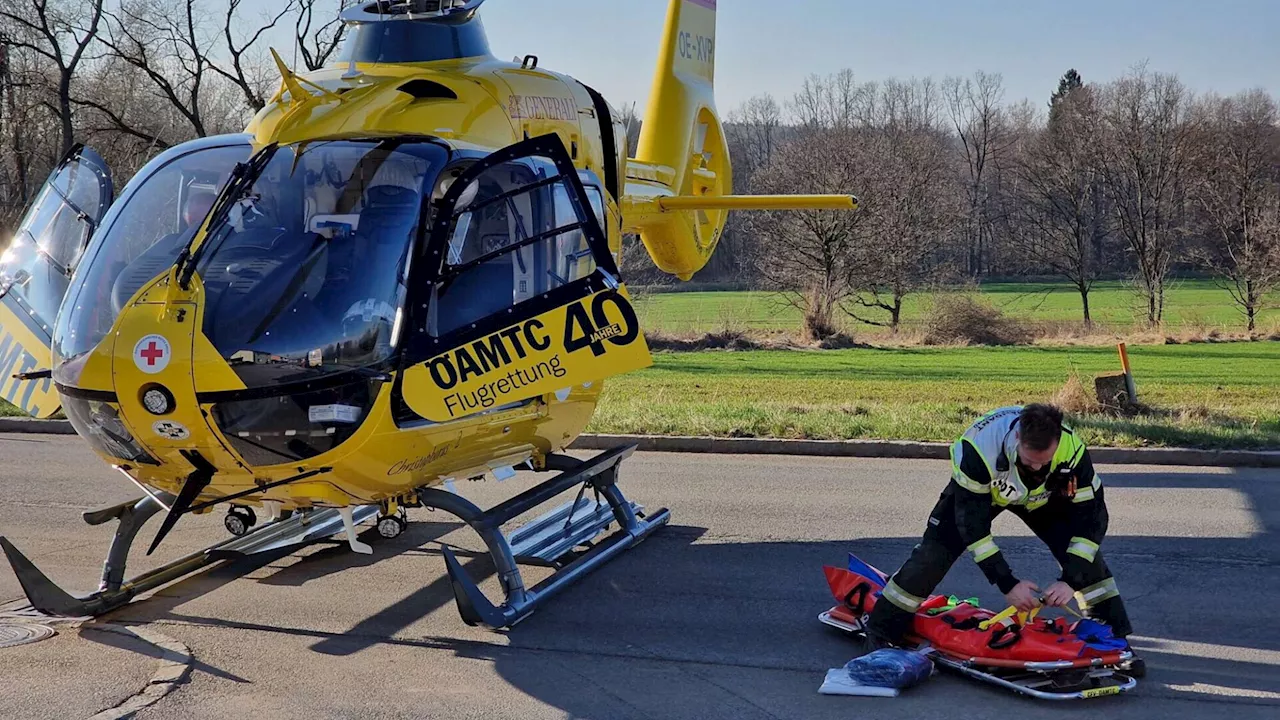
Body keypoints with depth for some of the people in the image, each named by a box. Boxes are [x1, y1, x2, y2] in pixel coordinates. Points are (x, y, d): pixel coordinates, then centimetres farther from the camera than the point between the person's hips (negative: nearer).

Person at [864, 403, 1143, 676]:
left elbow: (1092, 514, -27)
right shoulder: (980, 445, -42)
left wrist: (1071, 580, -35)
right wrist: (1008, 583, -36)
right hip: (977, 487, -2)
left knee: (1084, 554, -13)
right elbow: (971, 522, -35)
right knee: (934, 553, -15)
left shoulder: (1071, 449, -36)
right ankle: (879, 634, -2)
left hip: (1041, 496, 2)